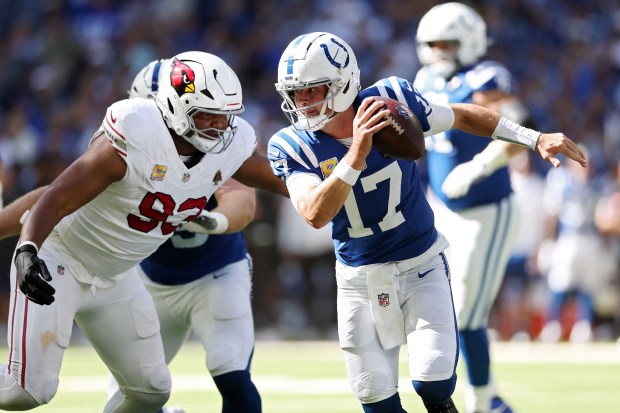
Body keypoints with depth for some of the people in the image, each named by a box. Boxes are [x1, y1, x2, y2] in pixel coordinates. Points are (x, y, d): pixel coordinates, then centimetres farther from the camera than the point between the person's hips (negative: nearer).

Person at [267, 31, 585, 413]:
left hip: (421, 267, -1)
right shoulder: (292, 146, -16)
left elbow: (461, 116, 0)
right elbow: (316, 214, -32)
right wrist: (356, 155, -43)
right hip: (360, 278, 1)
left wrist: (535, 139, -2)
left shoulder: (391, 100, -17)